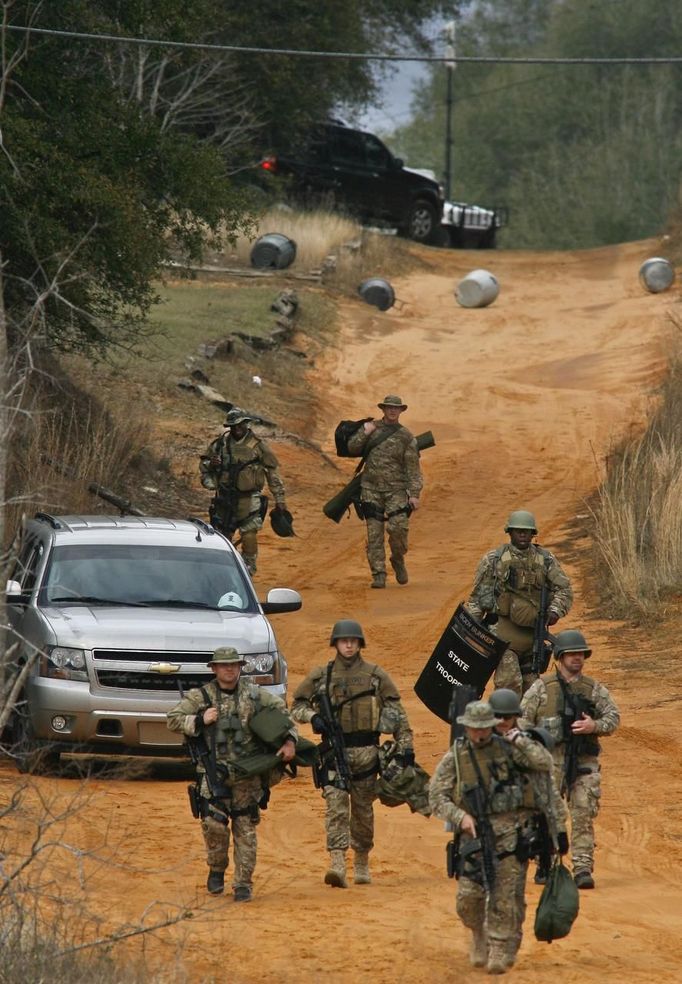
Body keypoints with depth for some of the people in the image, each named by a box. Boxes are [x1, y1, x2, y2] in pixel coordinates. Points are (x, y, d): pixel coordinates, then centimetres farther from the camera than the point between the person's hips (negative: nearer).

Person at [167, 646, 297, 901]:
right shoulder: (201, 697, 2)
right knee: (213, 823, -13)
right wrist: (200, 721, -14)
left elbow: (282, 711, 15)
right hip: (214, 772, -1)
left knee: (245, 829, 1)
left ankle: (243, 884, 8)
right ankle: (216, 870, 12)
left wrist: (290, 741, 3)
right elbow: (173, 719, 0)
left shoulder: (254, 694, 6)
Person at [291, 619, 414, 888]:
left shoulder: (376, 675, 5)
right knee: (336, 806, -13)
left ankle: (362, 863, 23)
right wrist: (313, 717, -10)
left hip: (366, 752, 1)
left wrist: (405, 746, -1)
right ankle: (337, 864, -23)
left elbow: (396, 712, 5)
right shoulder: (320, 676, 6)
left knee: (363, 810, 9)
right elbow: (297, 706, 12)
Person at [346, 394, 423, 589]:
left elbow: (413, 468, 0)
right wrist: (365, 434, -9)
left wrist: (414, 494, -7)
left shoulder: (406, 437, 3)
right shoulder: (371, 427, 10)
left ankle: (398, 560, 12)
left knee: (398, 527, -15)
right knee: (374, 533, -3)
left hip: (396, 490, -2)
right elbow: (352, 448, 7)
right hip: (371, 489, 2)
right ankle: (378, 574, 2)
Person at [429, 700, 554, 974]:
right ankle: (480, 936, 24)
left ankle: (500, 951, 2)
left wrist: (521, 741, -6)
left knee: (504, 897, -5)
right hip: (475, 834, 1)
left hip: (510, 832, -1)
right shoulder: (454, 758, 5)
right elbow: (436, 797, 3)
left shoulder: (507, 750, 5)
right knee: (469, 896, -4)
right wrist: (460, 817, -11)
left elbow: (544, 765, -1)